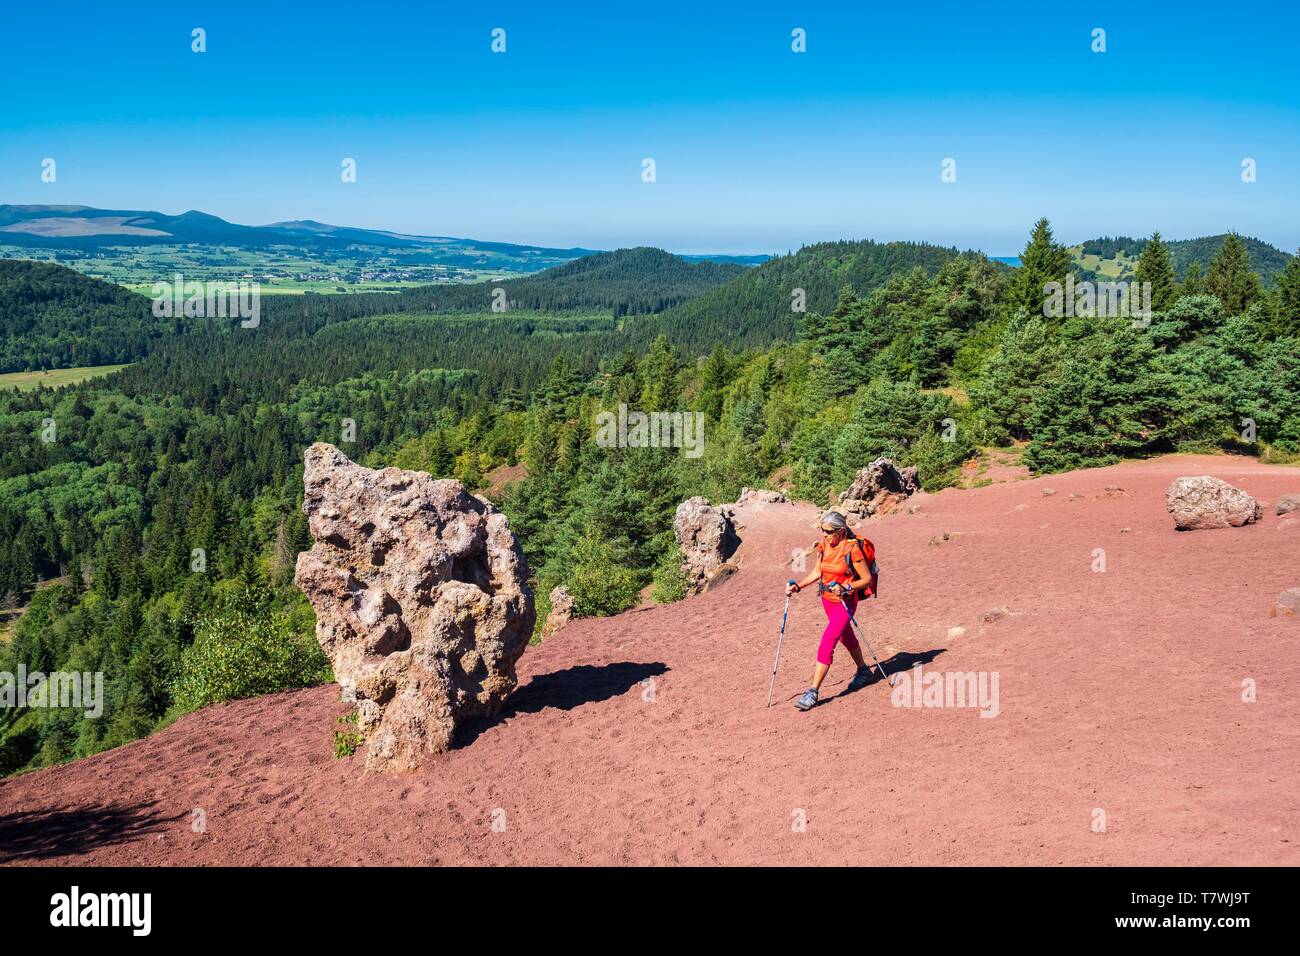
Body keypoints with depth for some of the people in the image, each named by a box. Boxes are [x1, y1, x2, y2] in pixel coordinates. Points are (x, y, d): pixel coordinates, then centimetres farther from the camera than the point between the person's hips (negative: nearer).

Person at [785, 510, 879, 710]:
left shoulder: (852, 548, -21)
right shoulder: (824, 545, -2)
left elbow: (867, 578, -16)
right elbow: (817, 572, 9)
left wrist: (846, 587, -30)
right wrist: (799, 586, -5)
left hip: (845, 602, -7)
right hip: (827, 599, 7)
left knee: (827, 643, -16)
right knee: (846, 637, 26)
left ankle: (812, 692, -16)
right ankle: (863, 670, 50)